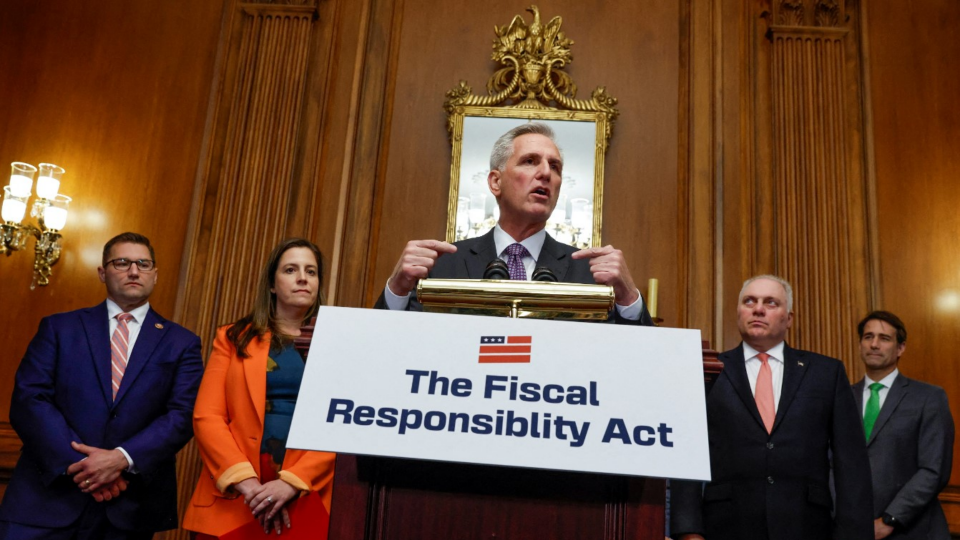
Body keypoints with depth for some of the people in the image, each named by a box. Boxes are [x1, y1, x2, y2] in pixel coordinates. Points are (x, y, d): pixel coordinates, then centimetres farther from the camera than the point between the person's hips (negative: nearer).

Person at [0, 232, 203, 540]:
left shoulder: (182, 343, 5)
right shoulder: (59, 327, 7)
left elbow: (183, 415, -4)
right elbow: (28, 400, -3)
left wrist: (122, 458, -18)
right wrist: (77, 463, -15)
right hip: (47, 497, 0)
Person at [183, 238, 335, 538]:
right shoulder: (233, 338, 9)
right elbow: (207, 417, 0)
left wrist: (293, 482, -15)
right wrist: (246, 481, -12)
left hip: (306, 500, 0)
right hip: (232, 498, 1)